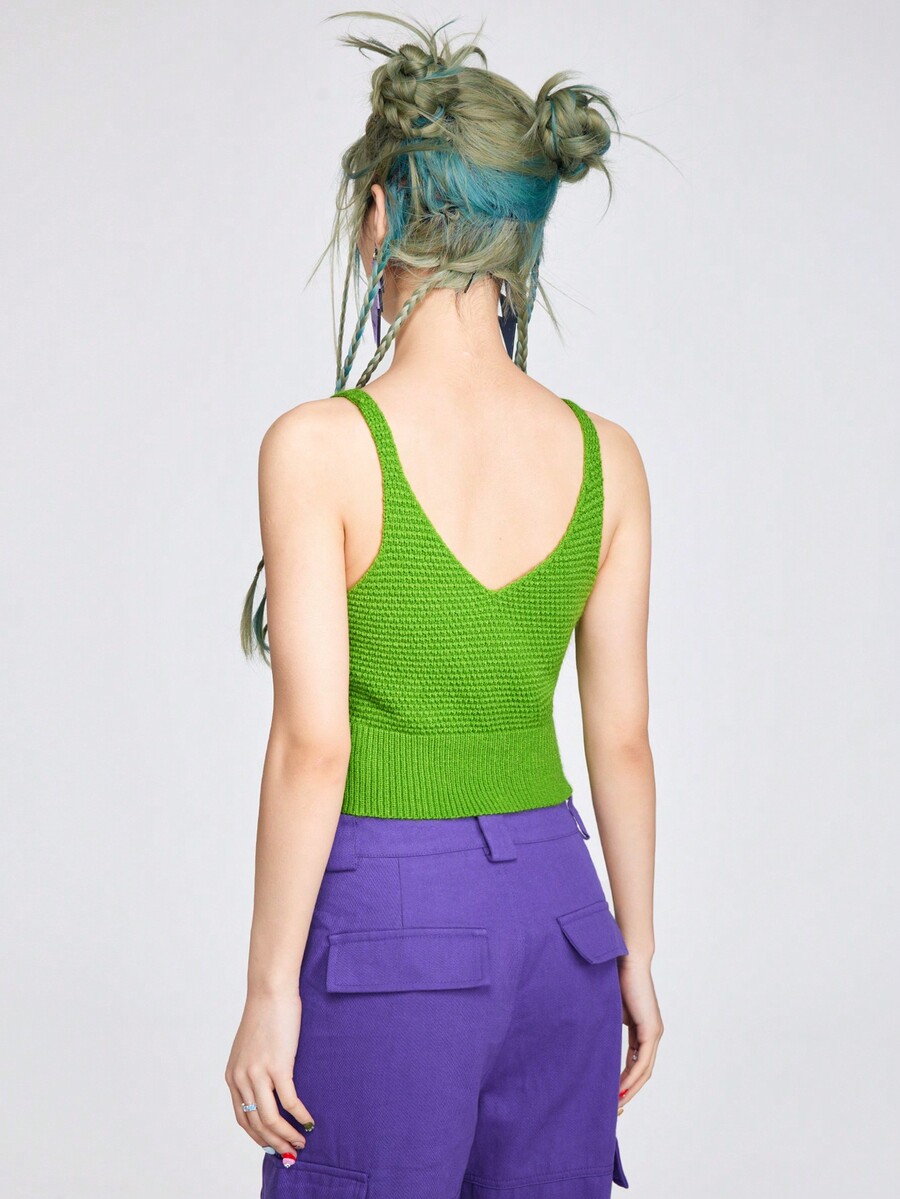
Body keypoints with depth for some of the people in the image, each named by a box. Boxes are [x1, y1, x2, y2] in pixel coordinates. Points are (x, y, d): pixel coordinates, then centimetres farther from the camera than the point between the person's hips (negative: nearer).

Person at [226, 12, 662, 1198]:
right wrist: (635, 953, 14)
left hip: (385, 925, -5)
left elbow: (313, 744, -16)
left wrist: (269, 992, -9)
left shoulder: (319, 447, -14)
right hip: (554, 919, 5)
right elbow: (622, 737, 5)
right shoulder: (605, 455, 0)